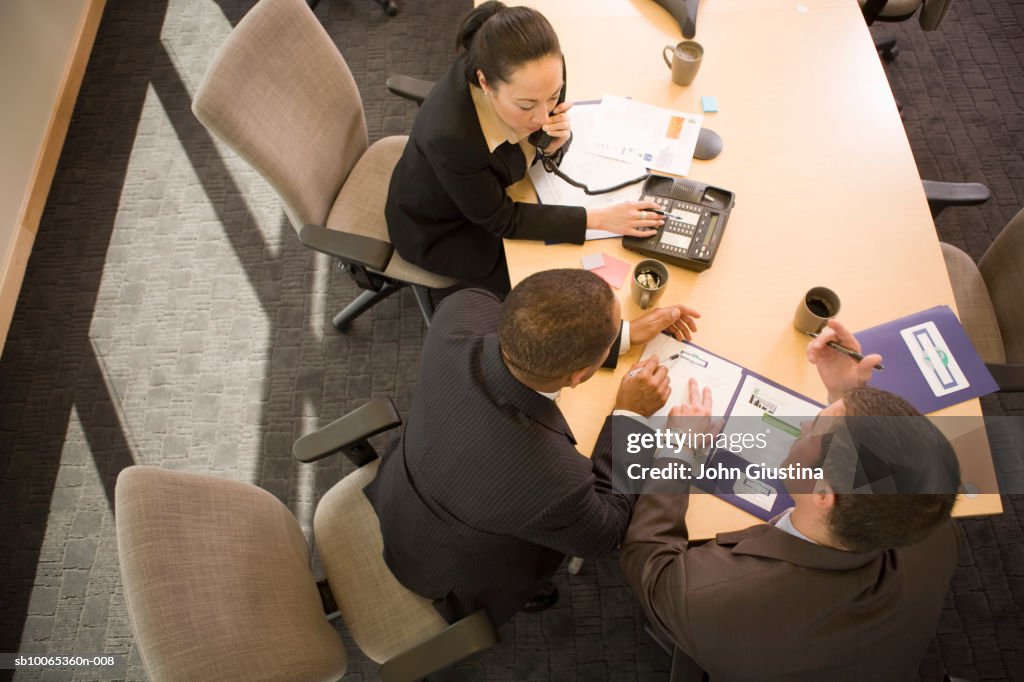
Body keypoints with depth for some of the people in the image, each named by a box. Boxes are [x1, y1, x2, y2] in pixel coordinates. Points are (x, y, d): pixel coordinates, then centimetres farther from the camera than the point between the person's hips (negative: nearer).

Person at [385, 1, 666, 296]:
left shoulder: (515, 77, -25)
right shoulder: (450, 136, -42)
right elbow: (500, 219, -26)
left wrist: (555, 143, -31)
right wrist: (599, 218, -27)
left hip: (486, 189, 5)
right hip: (439, 228, -5)